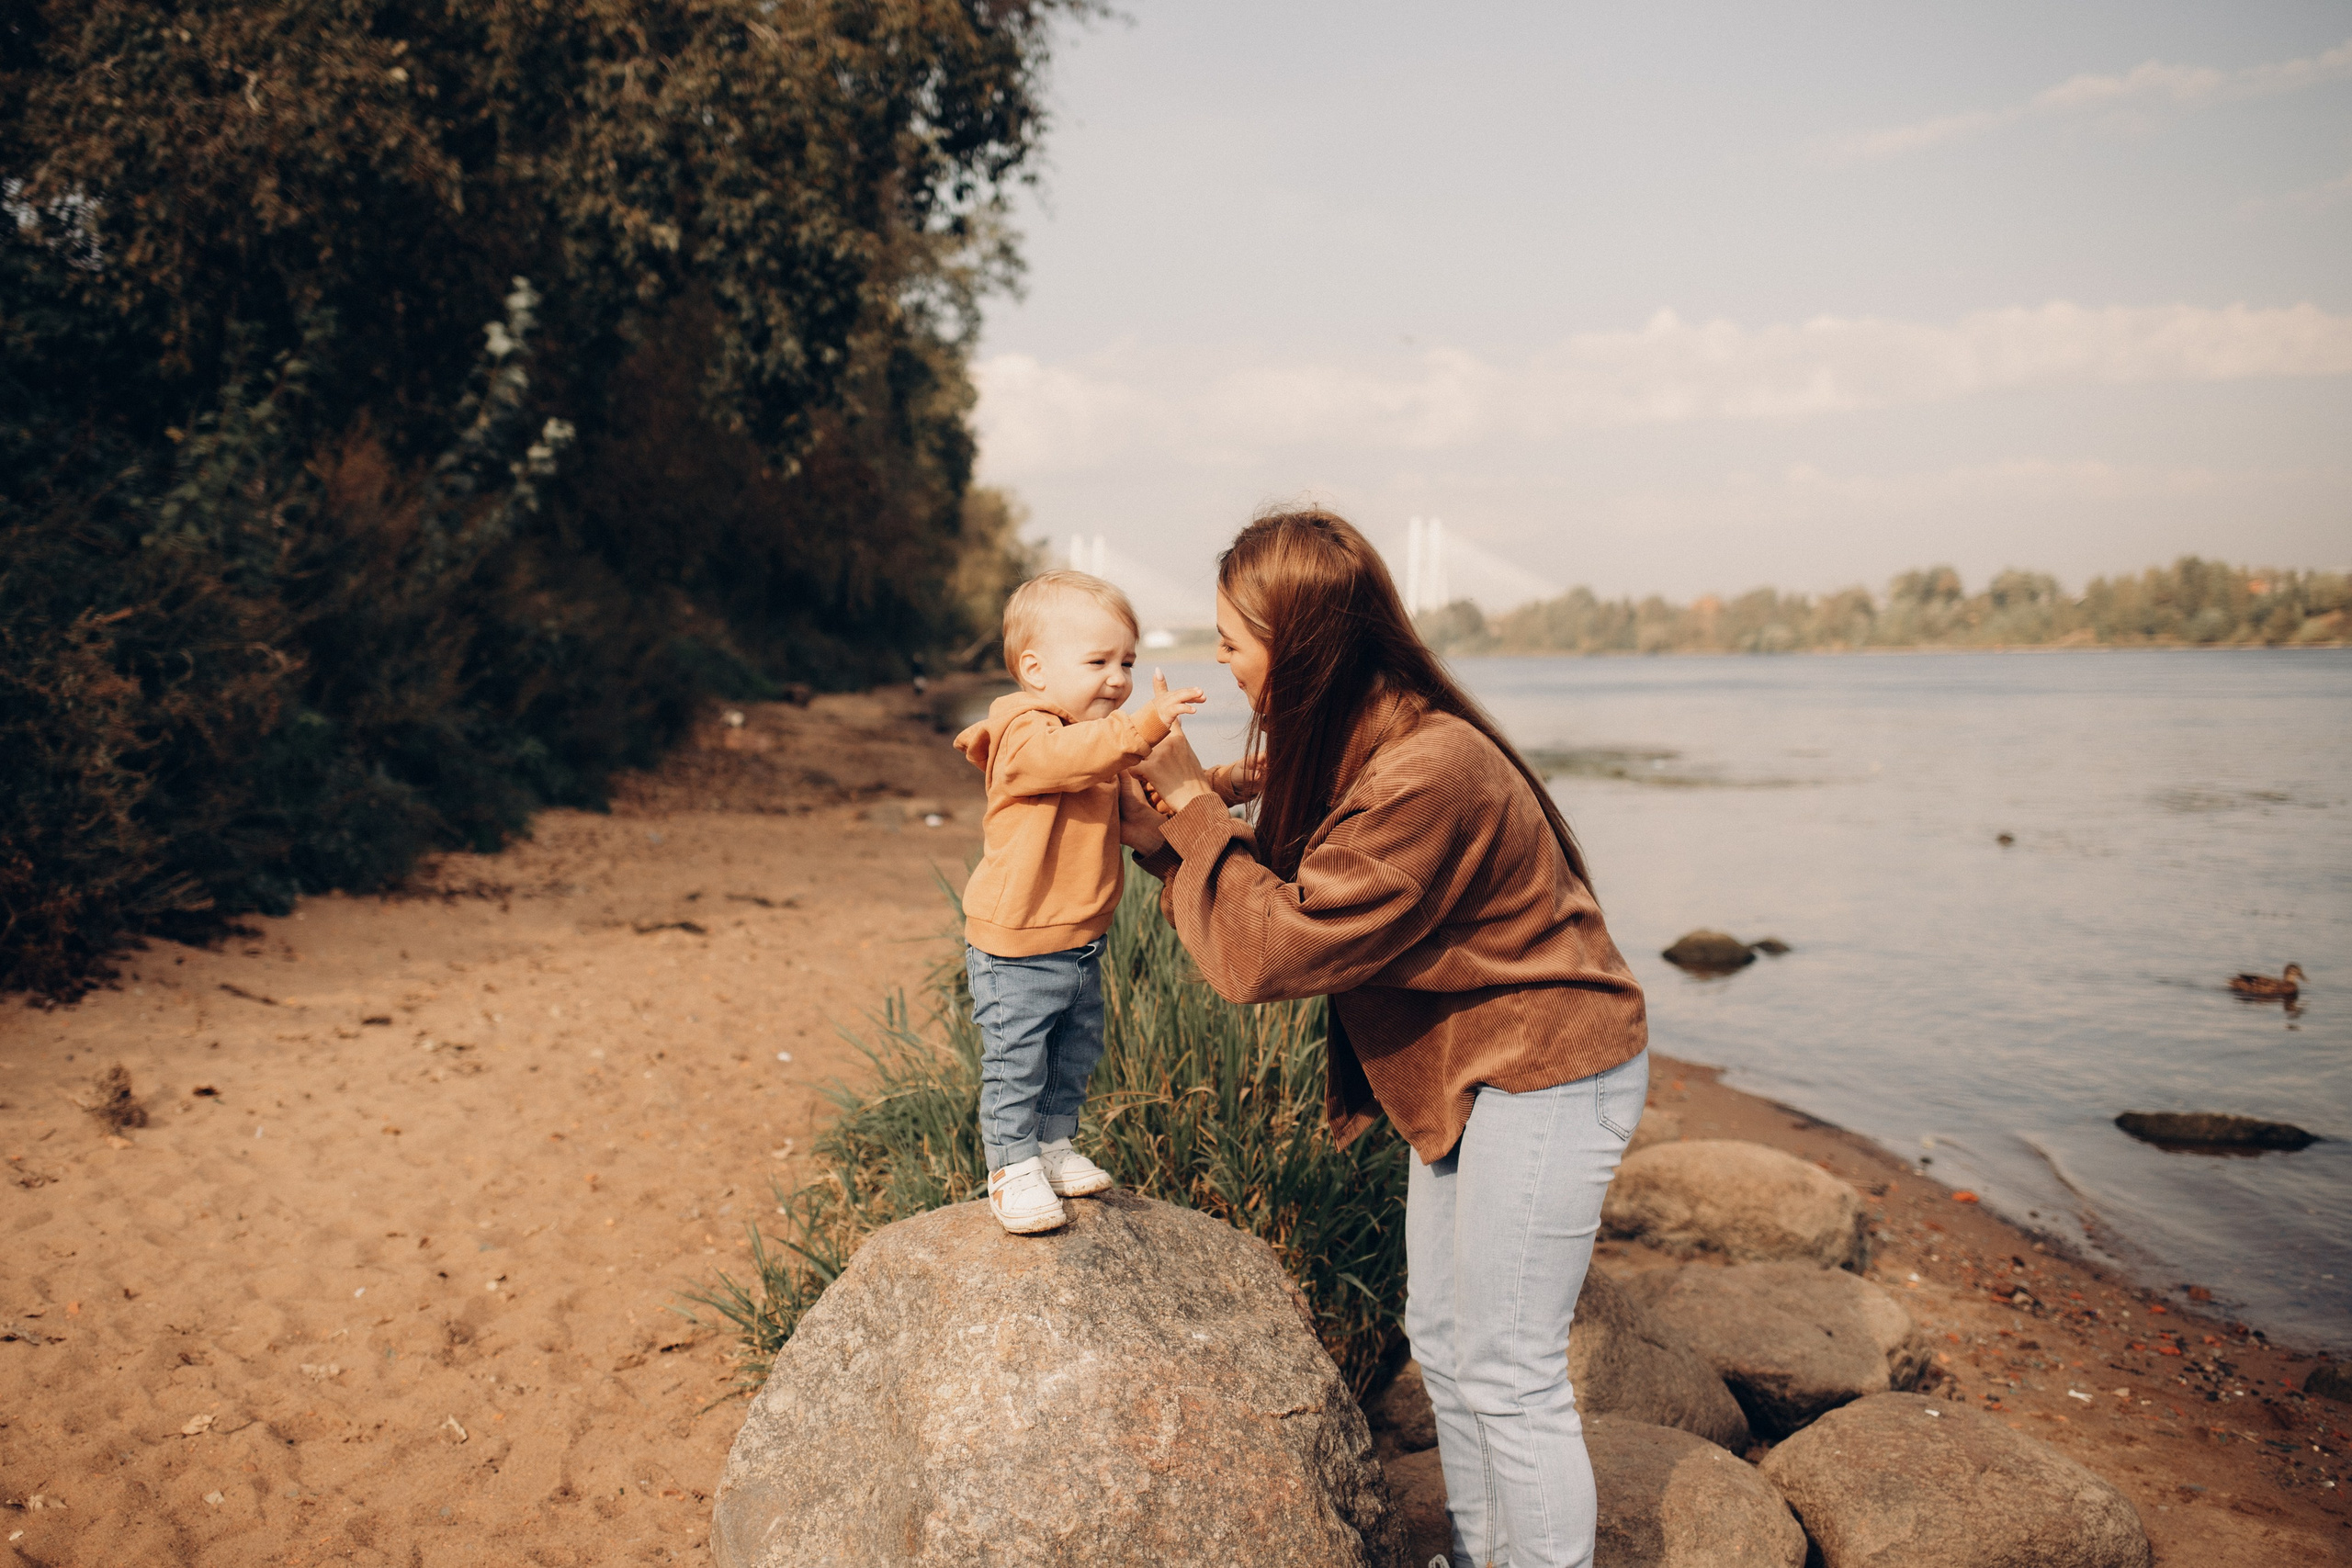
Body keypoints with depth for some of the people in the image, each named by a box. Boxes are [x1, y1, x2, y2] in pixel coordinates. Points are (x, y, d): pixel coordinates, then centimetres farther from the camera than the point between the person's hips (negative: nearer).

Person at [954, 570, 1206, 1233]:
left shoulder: (1098, 734, 10)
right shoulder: (1026, 738, -21)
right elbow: (1074, 756, -43)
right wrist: (1145, 724, -56)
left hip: (1081, 945, 9)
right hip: (1016, 949, -9)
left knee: (1076, 1054, 20)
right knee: (1016, 1063, 1)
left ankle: (1053, 1146, 38)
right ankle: (1012, 1168, 17)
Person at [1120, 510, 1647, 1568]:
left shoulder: (1427, 778, -31)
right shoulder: (1350, 745, 0)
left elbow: (1268, 949, -29)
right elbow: (1284, 885, 6)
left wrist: (1189, 800, -21)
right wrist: (1158, 838, -1)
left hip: (1547, 1078, -10)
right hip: (1463, 1068, 10)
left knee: (1507, 1373, -1)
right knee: (1441, 1339, 19)